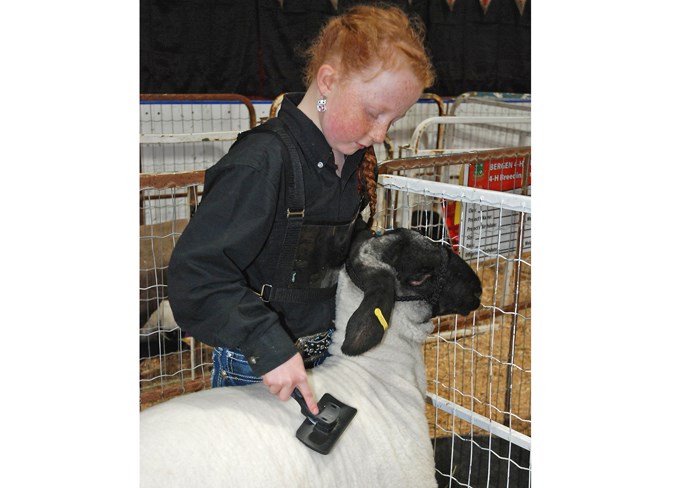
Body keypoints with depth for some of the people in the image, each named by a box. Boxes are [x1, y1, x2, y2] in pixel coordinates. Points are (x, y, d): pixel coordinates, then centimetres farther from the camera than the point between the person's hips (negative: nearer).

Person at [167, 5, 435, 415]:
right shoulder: (264, 161, -26)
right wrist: (270, 348, -31)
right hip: (256, 367, -7)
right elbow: (197, 273, -29)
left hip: (326, 354, 7)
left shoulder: (358, 160, 0)